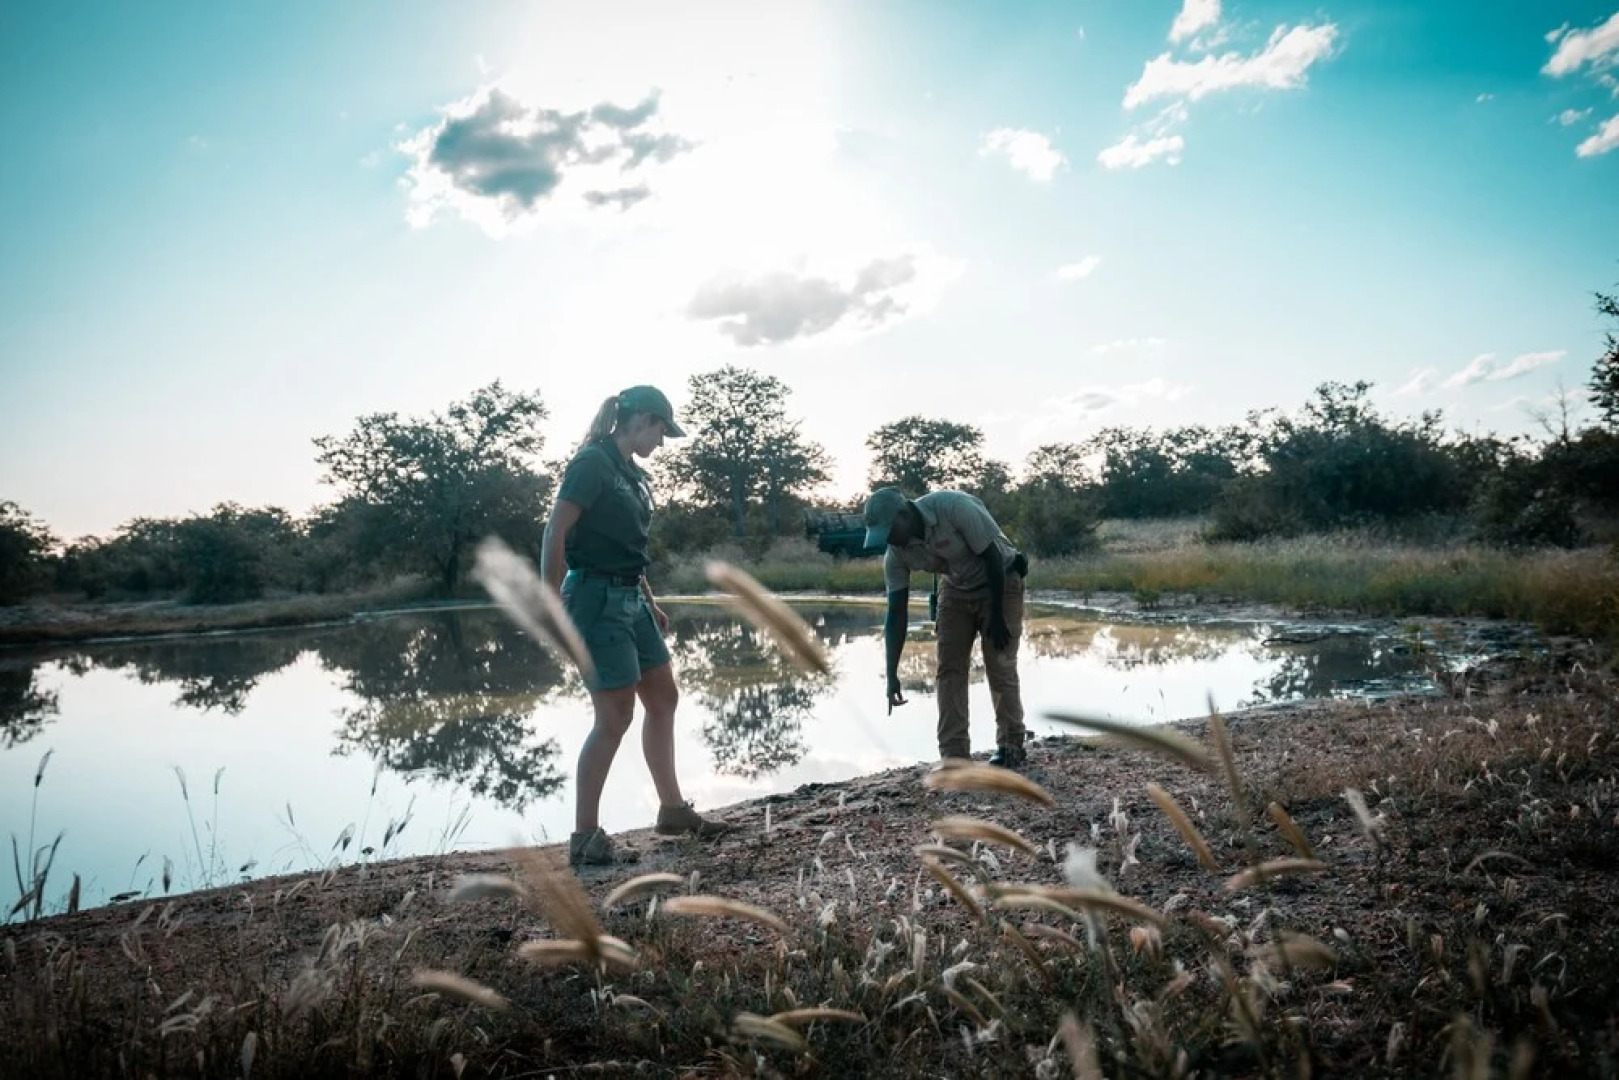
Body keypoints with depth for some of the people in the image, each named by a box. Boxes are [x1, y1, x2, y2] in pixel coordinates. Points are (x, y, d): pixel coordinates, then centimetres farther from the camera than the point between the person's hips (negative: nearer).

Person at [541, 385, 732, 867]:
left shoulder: (633, 473, 14)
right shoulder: (593, 462, -12)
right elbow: (554, 535, -17)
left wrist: (651, 604, 21)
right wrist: (552, 606, -21)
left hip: (631, 600, 10)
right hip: (597, 597, -9)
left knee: (664, 697, 13)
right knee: (616, 717, -7)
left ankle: (672, 810, 26)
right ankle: (584, 838, 4)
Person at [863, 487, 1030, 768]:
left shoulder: (953, 507, -33)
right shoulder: (896, 554, -16)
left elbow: (992, 557, -24)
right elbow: (896, 614, -13)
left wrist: (997, 617, -21)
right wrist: (892, 675, -17)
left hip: (1000, 583, -5)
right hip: (955, 589, 5)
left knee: (1000, 667, -6)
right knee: (949, 668, -3)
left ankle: (1011, 746, 10)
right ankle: (954, 754, 1)